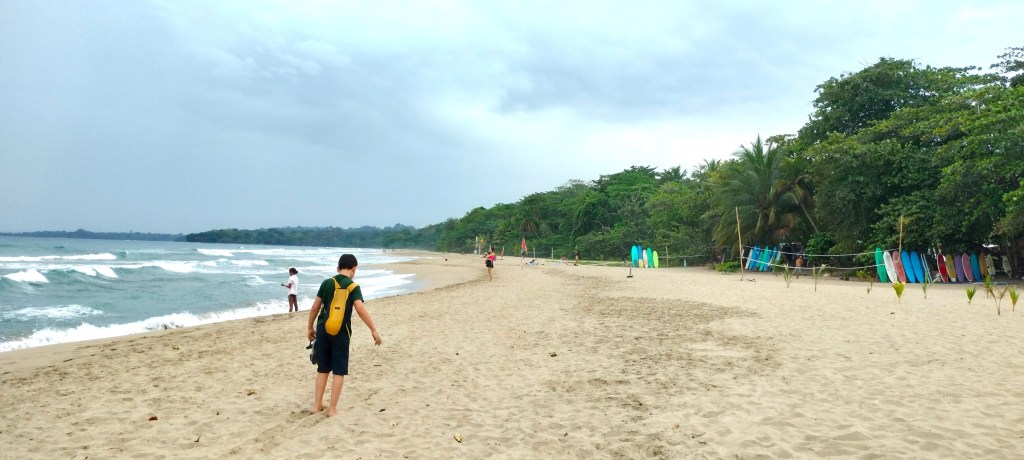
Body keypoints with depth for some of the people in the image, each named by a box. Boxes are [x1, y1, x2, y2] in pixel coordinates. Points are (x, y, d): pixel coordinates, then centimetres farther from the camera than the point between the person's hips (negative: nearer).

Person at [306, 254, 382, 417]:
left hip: (323, 330, 4)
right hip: (341, 332, -4)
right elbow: (360, 309, -18)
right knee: (339, 371, 6)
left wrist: (310, 327, 19)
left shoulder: (326, 283, 4)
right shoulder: (354, 287, -7)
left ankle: (317, 405, 21)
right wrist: (374, 330, -17)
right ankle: (332, 408, 7)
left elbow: (315, 307, 6)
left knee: (323, 369, 16)